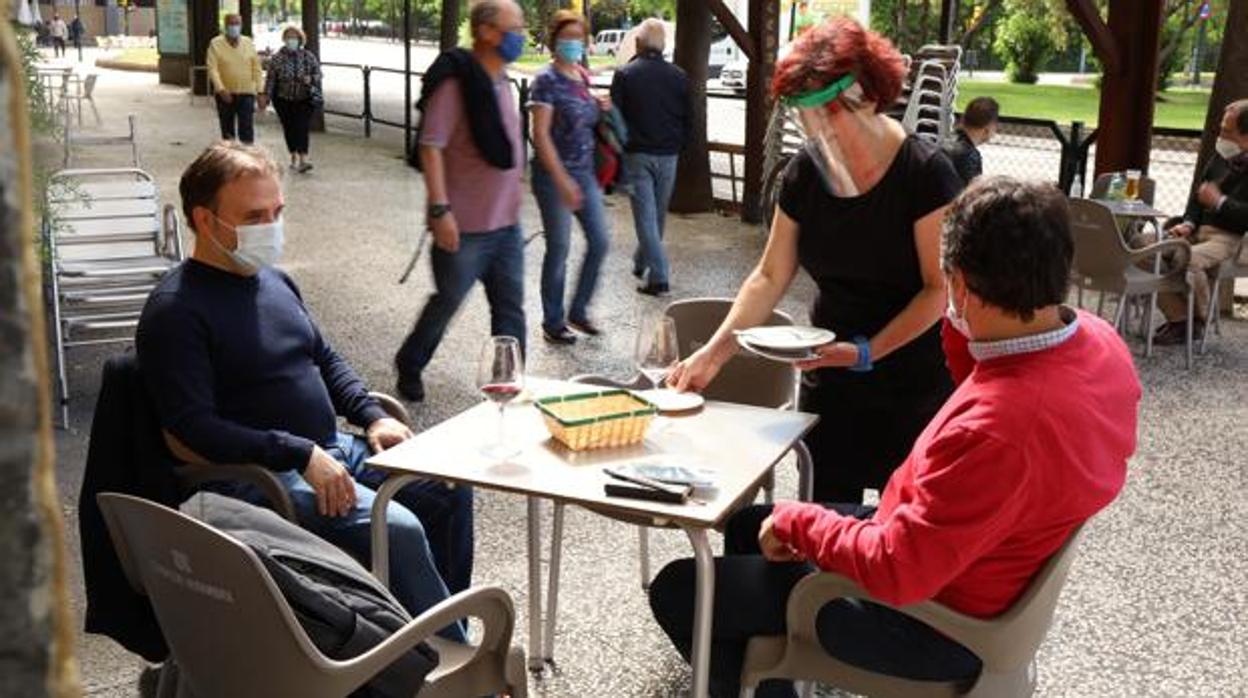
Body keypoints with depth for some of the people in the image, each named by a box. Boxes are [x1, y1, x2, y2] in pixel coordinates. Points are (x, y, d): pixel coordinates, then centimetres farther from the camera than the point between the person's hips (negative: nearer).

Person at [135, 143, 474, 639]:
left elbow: (325, 358, 24)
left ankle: (446, 625, 15)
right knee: (398, 528, -25)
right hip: (260, 474, -9)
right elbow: (194, 427, -21)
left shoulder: (274, 281, 13)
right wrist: (302, 455, -26)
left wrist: (372, 416, 6)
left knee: (451, 490, 1)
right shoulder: (176, 310, -13)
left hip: (329, 449, 9)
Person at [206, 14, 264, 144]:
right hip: (225, 94, 0)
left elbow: (256, 69, 4)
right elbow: (212, 69, -10)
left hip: (246, 93, 0)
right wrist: (221, 89, -23)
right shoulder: (215, 44, -2)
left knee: (247, 131, -8)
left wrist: (260, 92, -2)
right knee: (227, 131, 11)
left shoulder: (249, 43, 4)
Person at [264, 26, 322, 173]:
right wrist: (266, 97, -7)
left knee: (302, 127, -13)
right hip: (284, 100, 1)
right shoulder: (277, 58, -2)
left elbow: (318, 74, 4)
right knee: (289, 128, 8)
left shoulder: (309, 57, 0)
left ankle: (303, 158, -19)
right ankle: (294, 157, 23)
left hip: (305, 99, -1)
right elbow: (270, 79, -3)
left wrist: (311, 79, -18)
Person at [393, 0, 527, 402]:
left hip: (506, 224, 7)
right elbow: (431, 146, -20)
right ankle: (409, 367, 31)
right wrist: (440, 209, -25)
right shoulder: (456, 82, -15)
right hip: (464, 227, -7)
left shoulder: (501, 82, 10)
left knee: (510, 308, 8)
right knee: (447, 303, 8)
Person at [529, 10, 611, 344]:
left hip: (585, 172, 7)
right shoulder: (547, 81, -11)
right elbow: (541, 135, -17)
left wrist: (601, 107, 2)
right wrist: (562, 181, -23)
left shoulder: (584, 77, 9)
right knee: (558, 250, 1)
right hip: (554, 174, -7)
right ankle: (553, 323, 15)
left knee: (600, 241, 7)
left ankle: (578, 310, 24)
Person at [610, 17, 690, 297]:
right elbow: (688, 121, 7)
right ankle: (641, 262, 34)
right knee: (658, 214, 17)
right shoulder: (679, 77, 2)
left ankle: (658, 277, -9)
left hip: (636, 155, -3)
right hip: (668, 156, 3)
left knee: (645, 215, -2)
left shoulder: (625, 75, -7)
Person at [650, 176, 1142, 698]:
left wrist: (797, 521, -16)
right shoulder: (1095, 338, -11)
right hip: (977, 565, 9)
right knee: (747, 526, 23)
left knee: (679, 590, -1)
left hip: (938, 620, -9)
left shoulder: (1001, 431, -40)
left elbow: (895, 569, -32)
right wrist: (962, 326, -5)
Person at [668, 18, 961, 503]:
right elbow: (770, 276, 3)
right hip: (830, 379, 4)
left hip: (915, 387, -4)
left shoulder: (925, 173, -15)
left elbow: (939, 287, -14)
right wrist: (715, 351, -7)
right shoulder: (805, 172, -2)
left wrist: (867, 351, -23)